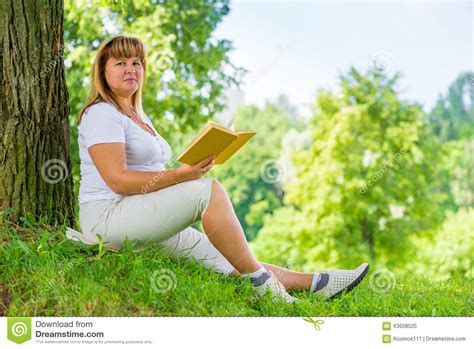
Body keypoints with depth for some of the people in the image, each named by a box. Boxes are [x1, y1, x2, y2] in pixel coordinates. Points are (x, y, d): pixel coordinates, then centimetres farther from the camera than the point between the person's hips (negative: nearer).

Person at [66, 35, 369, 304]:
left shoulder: (139, 118, 22)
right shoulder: (102, 114, -8)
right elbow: (117, 180, -19)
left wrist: (191, 172, 2)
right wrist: (181, 175, -24)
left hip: (150, 225, 9)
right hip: (109, 216, -9)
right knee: (210, 190, -23)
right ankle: (261, 283, -19)